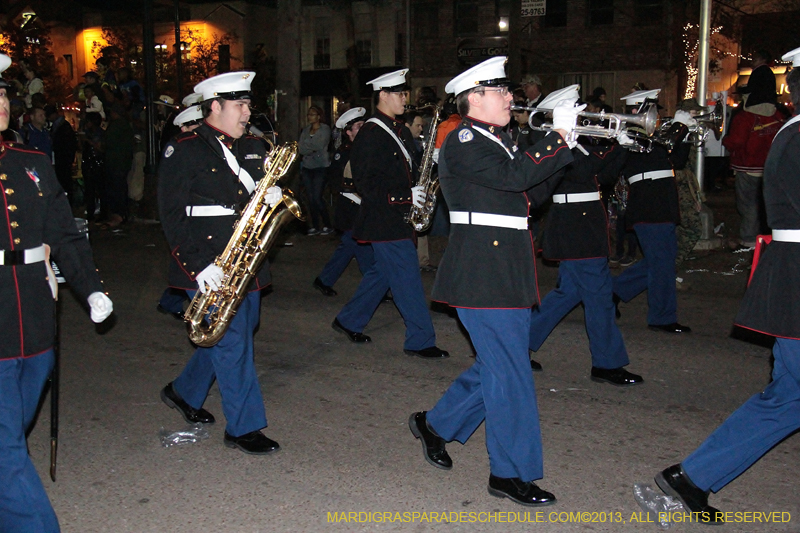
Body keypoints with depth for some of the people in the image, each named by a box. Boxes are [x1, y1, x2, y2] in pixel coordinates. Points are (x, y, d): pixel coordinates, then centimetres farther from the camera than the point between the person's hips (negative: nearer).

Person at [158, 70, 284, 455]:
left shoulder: (253, 149, 15)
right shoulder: (183, 151, -7)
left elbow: (266, 191, 21)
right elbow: (172, 215, -12)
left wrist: (272, 197, -6)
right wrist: (199, 266, -20)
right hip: (210, 270, -7)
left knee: (223, 338, 16)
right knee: (233, 343, -4)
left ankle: (183, 393, 40)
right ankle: (243, 428, 8)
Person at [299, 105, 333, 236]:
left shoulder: (325, 129, -1)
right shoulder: (305, 130, 13)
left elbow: (319, 145, -14)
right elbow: (300, 149, 4)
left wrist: (306, 146, -3)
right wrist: (313, 149, -11)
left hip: (320, 167, -5)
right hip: (307, 167, 5)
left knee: (317, 198, -11)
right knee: (311, 198, 3)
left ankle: (327, 226, 0)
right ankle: (315, 226, 11)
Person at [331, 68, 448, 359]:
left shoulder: (401, 131, 14)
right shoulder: (370, 134, -14)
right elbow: (366, 184, -18)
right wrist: (406, 196, -22)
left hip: (398, 217, 9)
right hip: (384, 220, -9)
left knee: (382, 273, 18)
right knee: (407, 278, -5)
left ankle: (348, 321, 33)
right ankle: (420, 340, 4)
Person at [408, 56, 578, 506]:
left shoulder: (498, 141, 17)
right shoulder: (463, 141, -12)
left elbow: (533, 188, 13)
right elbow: (517, 176, -25)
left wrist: (567, 140, 4)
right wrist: (560, 132, -16)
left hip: (508, 274, 10)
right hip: (483, 276, -10)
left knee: (498, 366, 16)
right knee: (510, 374, -3)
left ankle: (435, 424, 33)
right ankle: (511, 473, 10)